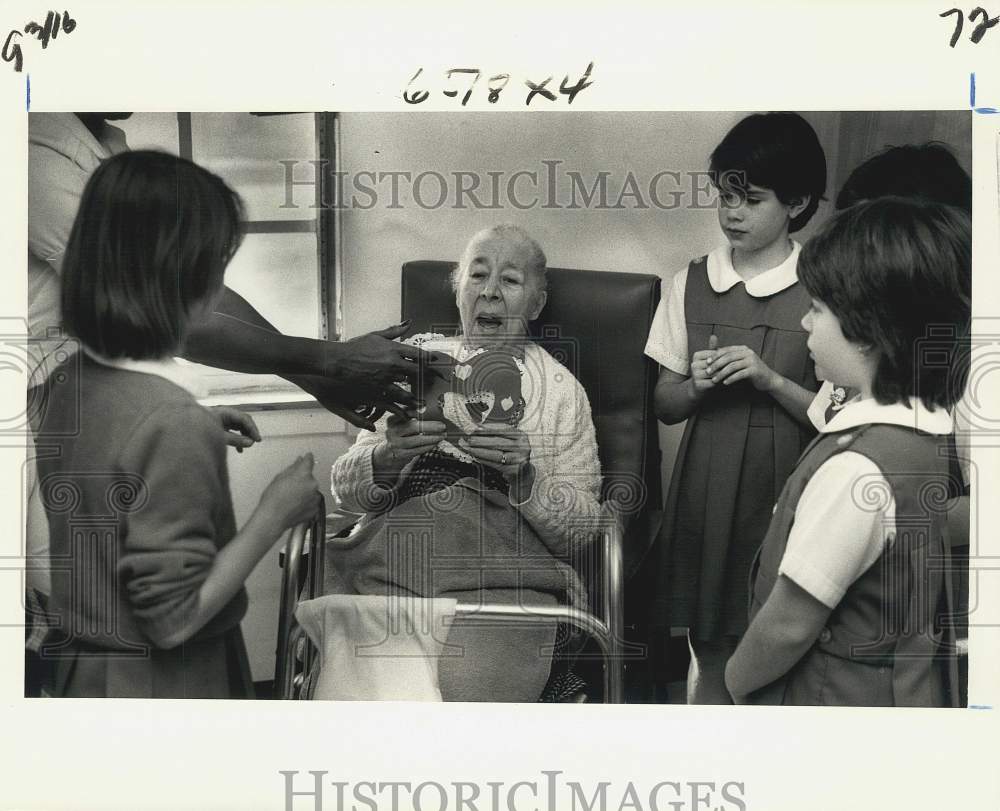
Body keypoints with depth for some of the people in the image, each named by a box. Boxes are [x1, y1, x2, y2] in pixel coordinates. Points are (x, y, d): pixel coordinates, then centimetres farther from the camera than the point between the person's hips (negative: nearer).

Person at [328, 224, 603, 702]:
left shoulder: (561, 390, 12)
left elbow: (580, 528, 5)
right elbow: (344, 489, 9)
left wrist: (525, 477, -14)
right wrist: (389, 455, -13)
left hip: (503, 579, -1)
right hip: (389, 565, 1)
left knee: (468, 688, -28)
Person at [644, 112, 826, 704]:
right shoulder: (693, 284, 4)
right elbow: (665, 405, 9)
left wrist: (769, 379, -18)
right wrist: (696, 385, -11)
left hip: (784, 493, -3)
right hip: (706, 493, 3)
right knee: (710, 655, 10)